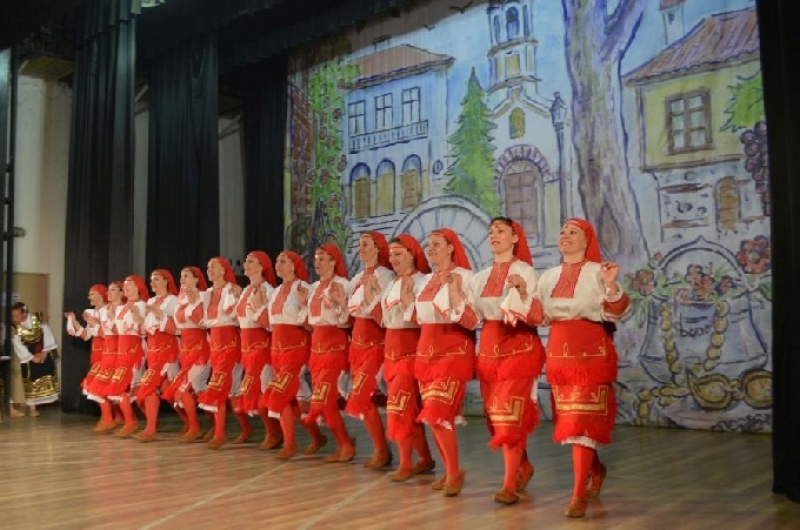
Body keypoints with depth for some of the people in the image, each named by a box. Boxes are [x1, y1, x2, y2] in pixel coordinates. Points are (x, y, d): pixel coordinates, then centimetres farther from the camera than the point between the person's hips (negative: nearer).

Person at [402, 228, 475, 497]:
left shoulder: (464, 276, -7)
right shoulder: (426, 280, 15)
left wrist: (454, 289, -26)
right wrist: (407, 300, 7)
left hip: (453, 349, -8)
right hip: (427, 348, 8)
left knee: (438, 413, -14)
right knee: (433, 415, 8)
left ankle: (454, 472, 0)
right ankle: (449, 471, 21)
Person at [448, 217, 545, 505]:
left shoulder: (523, 271, -5)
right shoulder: (481, 277, 11)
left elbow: (513, 310, -19)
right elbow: (473, 320, 4)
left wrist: (471, 302, -28)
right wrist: (459, 305, -15)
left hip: (518, 350, -6)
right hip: (488, 351, 6)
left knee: (510, 416, -8)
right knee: (496, 417, 11)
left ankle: (510, 484, -1)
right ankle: (523, 467, 31)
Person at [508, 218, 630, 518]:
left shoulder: (597, 272, -3)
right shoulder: (549, 276, 12)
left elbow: (615, 313, -11)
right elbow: (539, 317, 6)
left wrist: (611, 285, -26)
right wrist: (524, 294, -8)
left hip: (591, 353, -5)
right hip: (558, 353, 6)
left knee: (582, 419, -8)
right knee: (568, 420, 14)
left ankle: (578, 495, -4)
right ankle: (596, 469, 38)